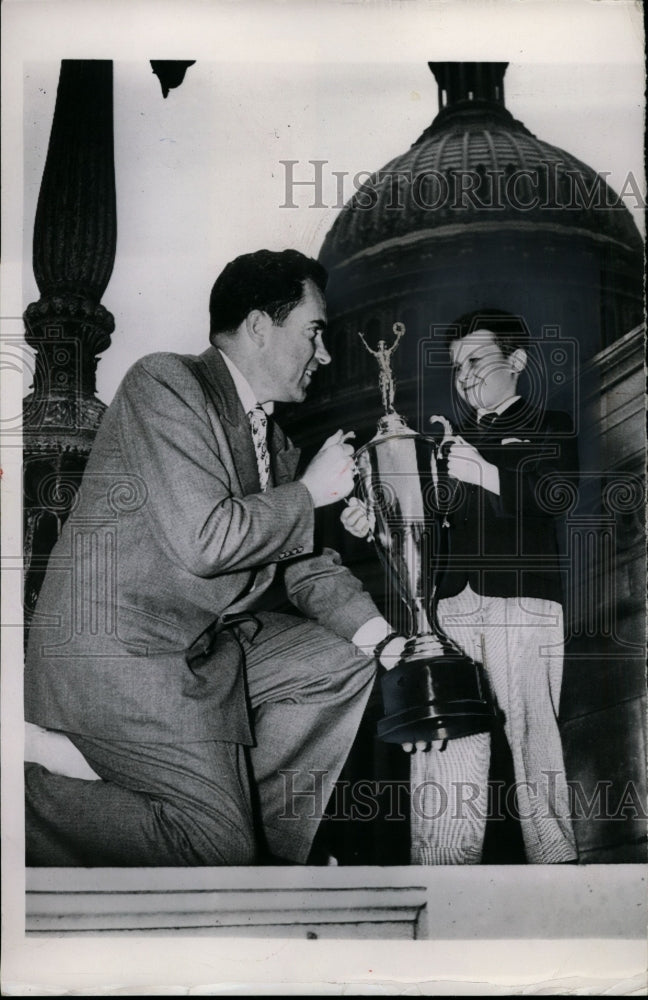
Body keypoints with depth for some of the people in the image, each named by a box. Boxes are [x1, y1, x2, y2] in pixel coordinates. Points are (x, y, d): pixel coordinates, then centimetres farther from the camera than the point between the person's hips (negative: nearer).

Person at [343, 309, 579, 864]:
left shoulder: (550, 428, 12)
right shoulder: (453, 440, 25)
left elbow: (554, 491, -7)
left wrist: (486, 474, -22)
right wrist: (377, 521, -1)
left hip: (523, 596, -4)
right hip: (449, 599, 4)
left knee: (530, 735, -9)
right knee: (439, 740, -3)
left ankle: (555, 856, 0)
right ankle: (444, 864, 2)